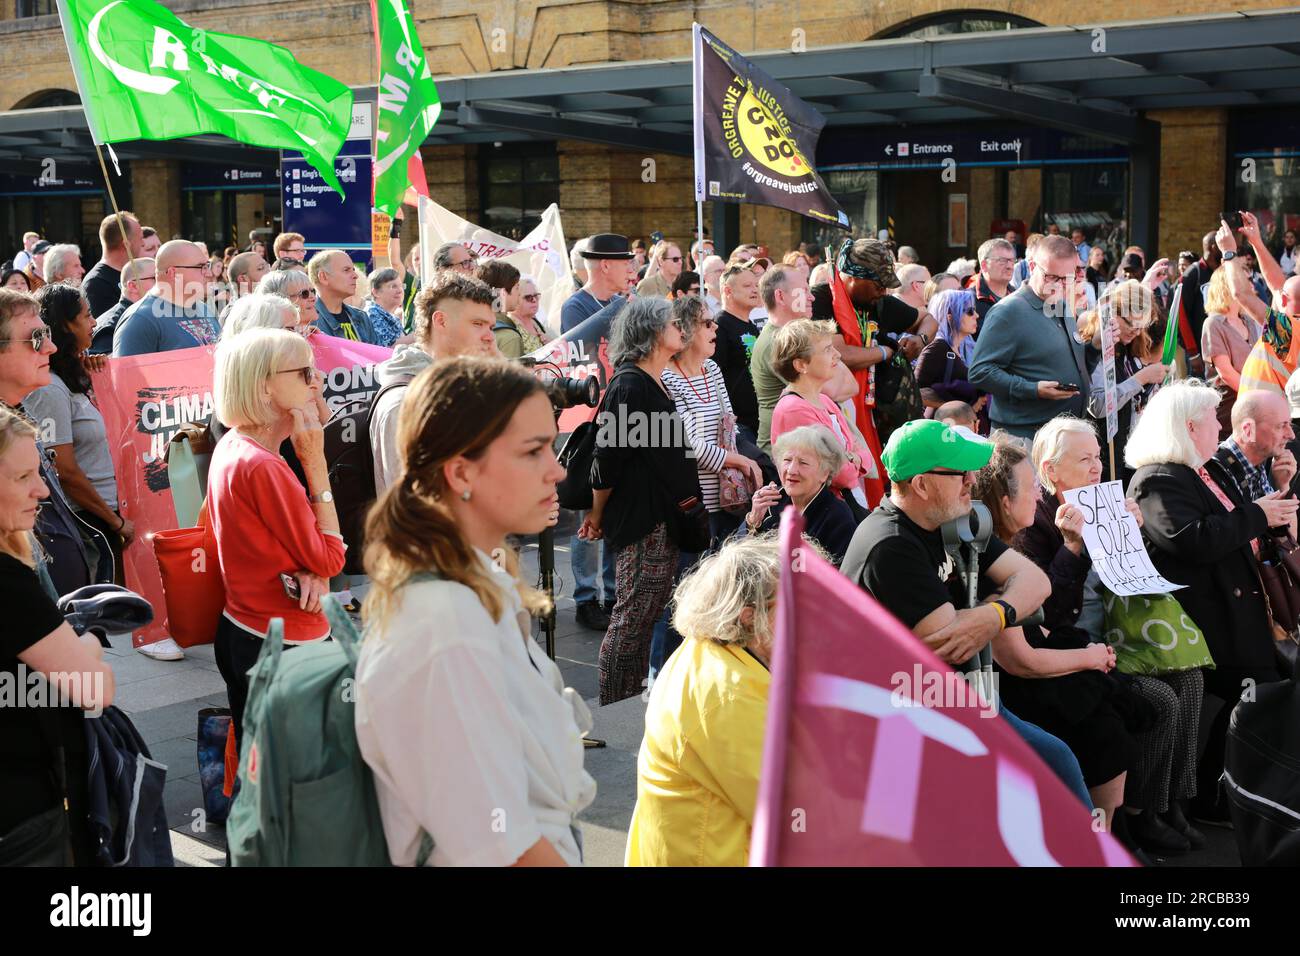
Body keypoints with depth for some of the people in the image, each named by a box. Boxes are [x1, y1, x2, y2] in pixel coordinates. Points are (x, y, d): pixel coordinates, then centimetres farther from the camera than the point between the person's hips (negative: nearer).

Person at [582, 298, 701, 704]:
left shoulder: (655, 384, 15)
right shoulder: (629, 385, -15)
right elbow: (607, 459, -15)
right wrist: (597, 515, -5)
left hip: (665, 519, 9)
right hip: (641, 521, -9)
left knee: (646, 618, 14)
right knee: (631, 618, -4)